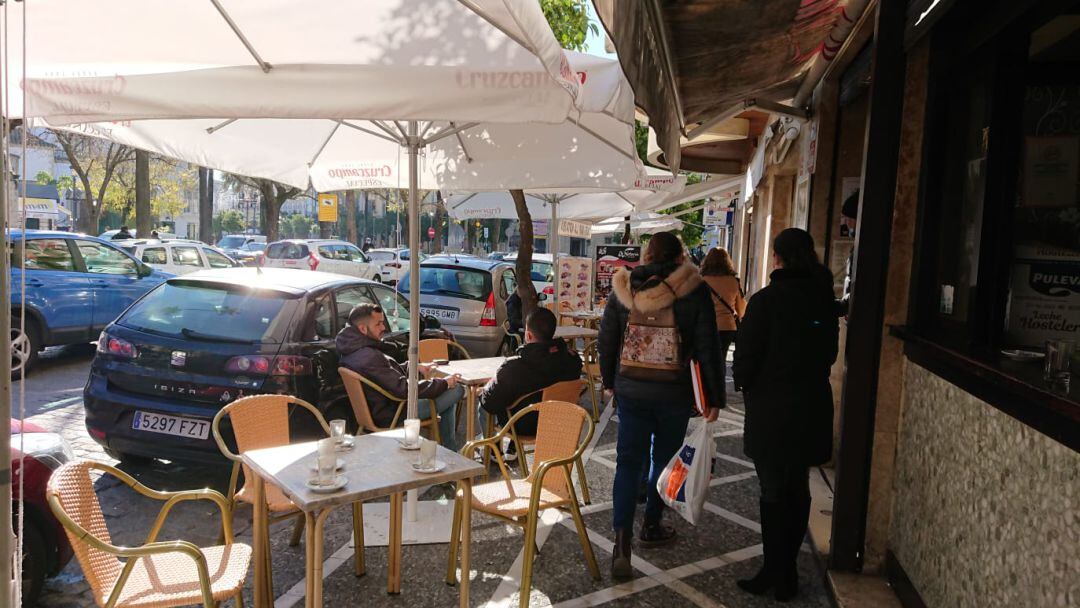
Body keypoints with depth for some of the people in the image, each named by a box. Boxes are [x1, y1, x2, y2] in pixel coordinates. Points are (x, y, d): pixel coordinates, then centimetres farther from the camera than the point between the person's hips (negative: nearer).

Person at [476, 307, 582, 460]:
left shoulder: (513, 367, -31)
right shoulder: (572, 360, -17)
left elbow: (490, 403, -22)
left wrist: (483, 393, 2)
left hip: (524, 427, -5)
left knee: (481, 401, 19)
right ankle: (512, 450, 38)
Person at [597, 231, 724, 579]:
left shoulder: (624, 289, 0)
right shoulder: (694, 292, -8)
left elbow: (606, 339, 6)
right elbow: (707, 349, -7)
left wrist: (609, 381, 20)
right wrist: (714, 397, 1)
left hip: (630, 391, 2)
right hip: (675, 394, -2)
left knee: (629, 461, 6)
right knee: (665, 459, 18)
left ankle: (622, 543, -5)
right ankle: (651, 527, 33)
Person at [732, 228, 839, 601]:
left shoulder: (765, 300, -16)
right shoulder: (824, 300, 2)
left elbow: (747, 355, -13)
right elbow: (829, 352, 11)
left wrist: (743, 382, 7)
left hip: (771, 407, -5)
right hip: (813, 406, 6)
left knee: (773, 491, 5)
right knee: (797, 489, 15)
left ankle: (775, 573, 12)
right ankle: (786, 571, 26)